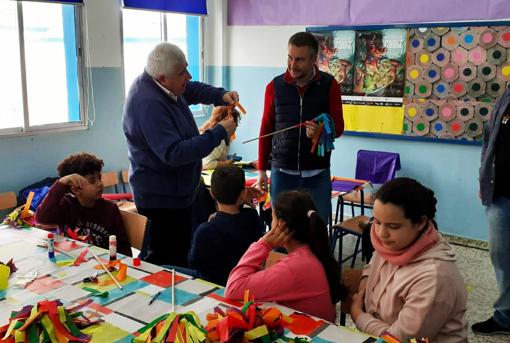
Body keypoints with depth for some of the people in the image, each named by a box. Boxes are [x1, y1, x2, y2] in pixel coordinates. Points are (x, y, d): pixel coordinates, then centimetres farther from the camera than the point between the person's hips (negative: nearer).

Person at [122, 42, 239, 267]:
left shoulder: (160, 86, 2)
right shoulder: (148, 105, -28)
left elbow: (192, 90, 21)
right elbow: (174, 154, -33)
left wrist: (221, 95, 1)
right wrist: (219, 133, -29)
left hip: (175, 192, 10)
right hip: (161, 199, -10)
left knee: (181, 253, 21)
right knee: (170, 263, -2)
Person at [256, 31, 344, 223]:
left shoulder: (329, 85, -3)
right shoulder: (275, 86, 0)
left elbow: (338, 127, -1)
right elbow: (266, 130, 6)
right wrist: (261, 169, 6)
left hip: (317, 173, -1)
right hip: (282, 172, 1)